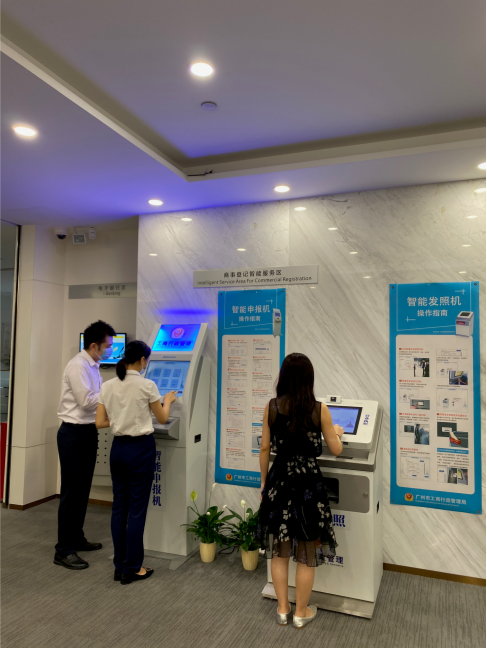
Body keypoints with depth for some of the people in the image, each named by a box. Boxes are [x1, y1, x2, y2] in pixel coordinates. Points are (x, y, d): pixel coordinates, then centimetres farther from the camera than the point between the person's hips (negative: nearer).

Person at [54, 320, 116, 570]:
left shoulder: (92, 366, 11)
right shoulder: (78, 366, -18)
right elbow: (87, 401, -22)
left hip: (87, 432, 10)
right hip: (74, 434, -10)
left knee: (82, 490, 18)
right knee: (72, 492, -1)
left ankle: (76, 539, 32)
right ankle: (63, 551, 11)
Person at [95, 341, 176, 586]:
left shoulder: (108, 386, 0)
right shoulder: (147, 385, -14)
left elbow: (100, 422, 3)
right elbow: (162, 419, -2)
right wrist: (167, 401, 17)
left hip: (118, 447, 6)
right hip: (141, 448, -5)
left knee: (119, 507, 13)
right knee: (137, 509, 4)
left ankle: (119, 566, 23)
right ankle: (131, 569, 14)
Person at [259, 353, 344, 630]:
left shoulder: (272, 407, -7)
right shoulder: (319, 410, -12)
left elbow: (266, 448, 0)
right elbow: (336, 450, -3)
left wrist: (264, 482, 13)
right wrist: (337, 432, 19)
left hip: (280, 481, 2)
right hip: (308, 483, -2)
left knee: (279, 552, 19)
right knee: (306, 556, 15)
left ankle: (282, 609, 34)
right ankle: (301, 614, 31)